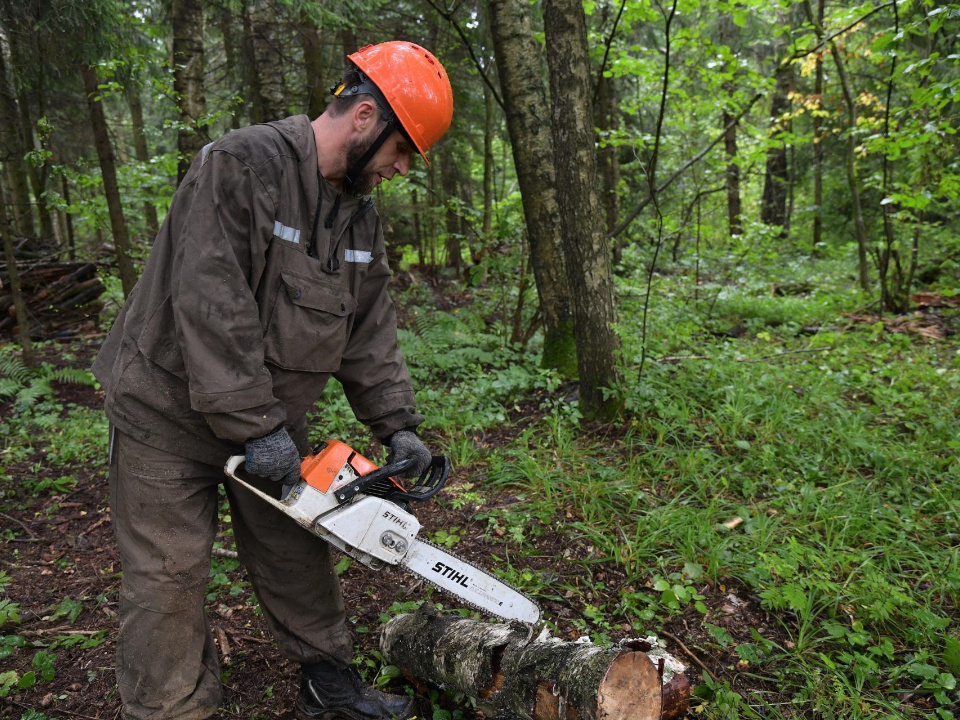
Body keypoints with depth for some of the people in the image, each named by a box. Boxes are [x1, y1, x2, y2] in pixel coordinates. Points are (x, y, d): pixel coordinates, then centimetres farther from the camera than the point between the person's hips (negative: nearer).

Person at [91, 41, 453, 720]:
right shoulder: (241, 165, -22)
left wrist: (398, 425, -3)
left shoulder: (360, 214, 3)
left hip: (273, 418, 7)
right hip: (172, 410, -6)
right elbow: (211, 307, -28)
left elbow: (370, 331, 4)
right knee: (169, 577, 3)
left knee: (297, 554, 15)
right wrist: (255, 428, -26)